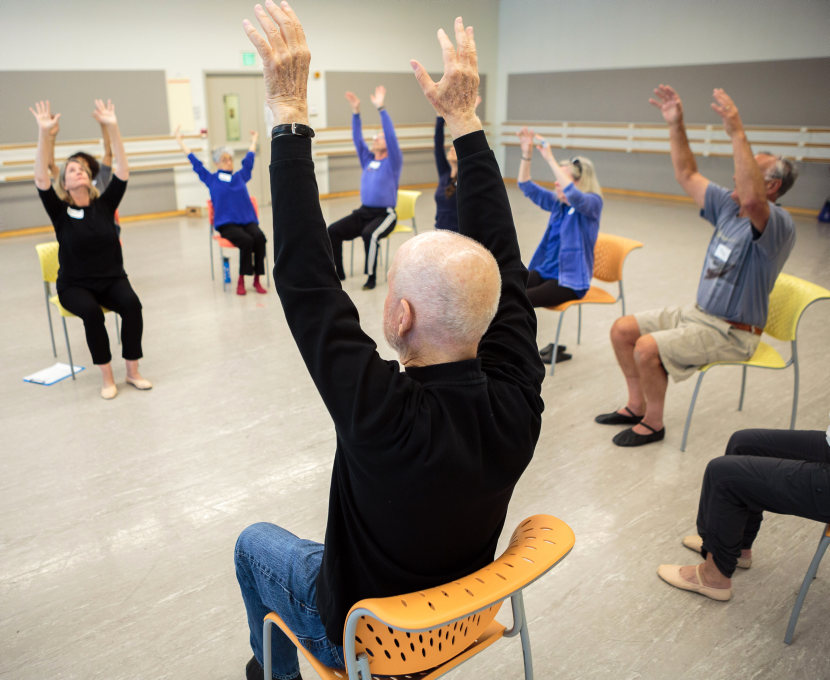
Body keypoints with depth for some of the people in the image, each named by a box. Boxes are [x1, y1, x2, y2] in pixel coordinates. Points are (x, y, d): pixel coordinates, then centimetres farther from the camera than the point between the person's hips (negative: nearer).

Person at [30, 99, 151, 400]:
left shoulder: (104, 204, 1)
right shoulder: (60, 211, -3)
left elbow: (123, 171, -9)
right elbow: (41, 178, -19)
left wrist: (112, 128, -17)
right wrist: (45, 134, -29)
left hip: (112, 279, 2)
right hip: (75, 285, -1)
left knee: (132, 304, -30)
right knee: (91, 312, -33)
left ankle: (132, 370, -17)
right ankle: (107, 376, -20)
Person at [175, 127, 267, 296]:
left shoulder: (240, 176, 19)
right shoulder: (211, 179, 12)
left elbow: (249, 159, 32)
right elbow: (195, 163, 18)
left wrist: (254, 140, 46)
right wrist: (180, 141, 24)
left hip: (248, 220, 3)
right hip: (226, 223, -3)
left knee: (260, 238, -29)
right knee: (246, 241, -32)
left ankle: (257, 280, -22)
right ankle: (241, 281, -20)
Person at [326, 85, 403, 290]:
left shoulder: (392, 162, -2)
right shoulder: (368, 159, 15)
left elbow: (392, 137, -15)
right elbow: (357, 140, 9)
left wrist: (381, 108, -22)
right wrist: (356, 112, -1)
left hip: (385, 215, -6)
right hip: (363, 212, 6)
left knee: (369, 234, -36)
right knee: (333, 230, -13)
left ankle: (371, 277, -23)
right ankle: (338, 273, -3)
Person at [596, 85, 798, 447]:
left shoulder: (779, 225, -20)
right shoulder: (729, 205, 5)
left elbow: (752, 199, -44)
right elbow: (687, 176, 11)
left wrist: (738, 134, -44)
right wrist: (676, 125, 2)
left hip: (731, 333, -8)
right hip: (698, 312, 9)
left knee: (648, 347, -26)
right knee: (622, 329, 0)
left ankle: (653, 423, -3)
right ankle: (637, 406, 14)